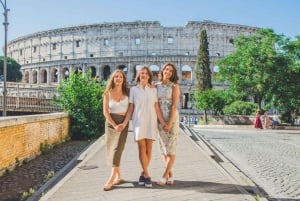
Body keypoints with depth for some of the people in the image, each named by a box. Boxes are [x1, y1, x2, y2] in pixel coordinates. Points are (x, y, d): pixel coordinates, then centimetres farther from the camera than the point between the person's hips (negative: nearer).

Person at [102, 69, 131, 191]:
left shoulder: (127, 93, 4)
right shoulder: (107, 93, 3)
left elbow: (129, 110, -1)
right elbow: (105, 112, -3)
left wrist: (124, 124, -14)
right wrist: (115, 125, -12)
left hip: (123, 123, -1)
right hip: (111, 122, 1)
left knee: (117, 148, -13)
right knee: (112, 149, 2)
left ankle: (111, 179, -15)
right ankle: (119, 177, 15)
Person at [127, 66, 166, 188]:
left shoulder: (153, 90, 7)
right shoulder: (133, 89, 4)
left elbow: (156, 107, 5)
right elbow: (131, 107, 5)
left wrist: (162, 121, -1)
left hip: (151, 121, 2)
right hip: (139, 121, -1)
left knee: (149, 148, 2)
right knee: (142, 148, -6)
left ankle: (143, 174, 15)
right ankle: (147, 175, 0)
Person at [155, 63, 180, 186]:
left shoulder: (174, 86, -3)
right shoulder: (156, 86, 8)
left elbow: (174, 106, -10)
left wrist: (169, 123, -16)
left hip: (172, 119, -4)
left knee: (171, 148, -3)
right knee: (163, 148, 7)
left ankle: (164, 176, 2)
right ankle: (170, 175, 17)